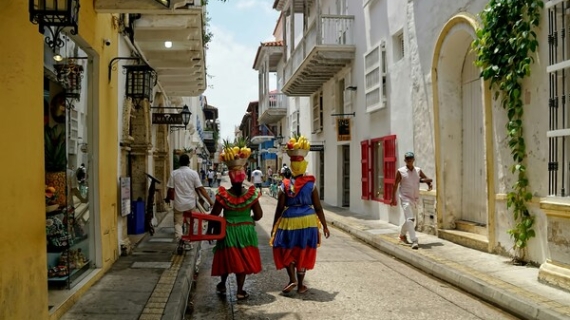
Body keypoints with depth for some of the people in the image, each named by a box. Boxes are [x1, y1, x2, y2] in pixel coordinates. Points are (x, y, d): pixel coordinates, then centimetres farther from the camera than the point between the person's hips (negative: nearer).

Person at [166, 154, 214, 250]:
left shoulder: (174, 173, -5)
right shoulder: (193, 173, -7)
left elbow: (171, 189, -3)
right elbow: (201, 189, -10)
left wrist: (168, 198, 18)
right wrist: (210, 201, -6)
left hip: (179, 203, 0)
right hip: (190, 203, 0)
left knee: (178, 223, 11)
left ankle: (179, 237, -14)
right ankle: (187, 241, 19)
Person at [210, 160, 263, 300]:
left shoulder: (223, 195, -13)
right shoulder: (251, 194, -12)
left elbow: (214, 215, -8)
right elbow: (258, 215, -7)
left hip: (228, 231, 0)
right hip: (246, 231, 0)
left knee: (227, 258, 19)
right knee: (243, 260, 11)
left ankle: (222, 286, 36)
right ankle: (240, 291, 16)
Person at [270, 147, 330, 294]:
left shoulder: (284, 186, -5)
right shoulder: (311, 185, -4)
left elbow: (279, 208, -2)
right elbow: (318, 208, -2)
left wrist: (274, 227, 8)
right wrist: (325, 226, 7)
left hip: (289, 221, -1)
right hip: (308, 221, 1)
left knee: (287, 251, 17)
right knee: (303, 253, 11)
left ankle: (292, 280, 3)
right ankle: (300, 285, 18)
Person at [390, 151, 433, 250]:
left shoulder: (418, 171, 5)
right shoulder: (400, 171, -5)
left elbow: (427, 179, 11)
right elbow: (395, 185, 0)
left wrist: (429, 183, -14)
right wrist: (393, 198, 0)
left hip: (415, 199, 5)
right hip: (405, 198, -5)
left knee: (411, 219, 16)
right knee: (410, 219, -15)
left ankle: (402, 234, 39)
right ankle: (414, 241, -17)